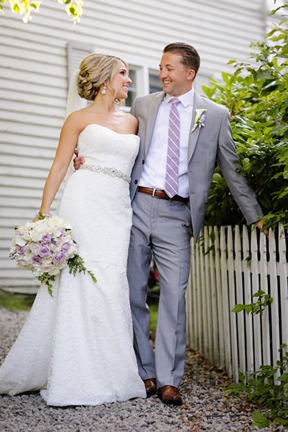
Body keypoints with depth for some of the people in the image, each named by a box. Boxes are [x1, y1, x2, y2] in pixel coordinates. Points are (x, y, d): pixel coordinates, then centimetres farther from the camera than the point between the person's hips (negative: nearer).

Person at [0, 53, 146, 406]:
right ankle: (76, 380, -2)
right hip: (85, 203, -4)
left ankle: (106, 375, 7)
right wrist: (44, 213, -8)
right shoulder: (80, 119, 7)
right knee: (82, 281, -9)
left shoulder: (131, 121, 21)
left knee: (111, 284, -1)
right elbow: (59, 167, 2)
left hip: (119, 209, 5)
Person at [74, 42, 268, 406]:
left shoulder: (215, 115, 7)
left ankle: (168, 380, 5)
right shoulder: (143, 105, 13)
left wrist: (256, 217, 7)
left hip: (176, 214, -2)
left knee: (173, 295, -5)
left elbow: (232, 169, 10)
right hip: (137, 206, 2)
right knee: (132, 292, 4)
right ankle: (144, 373, 18)